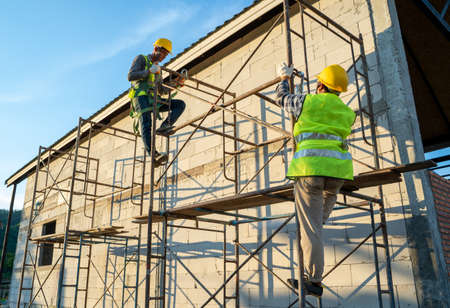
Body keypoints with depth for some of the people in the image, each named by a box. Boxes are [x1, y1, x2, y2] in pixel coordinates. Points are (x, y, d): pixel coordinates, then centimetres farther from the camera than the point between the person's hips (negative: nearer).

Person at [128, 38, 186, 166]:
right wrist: (149, 71, -16)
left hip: (153, 100, 7)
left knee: (180, 104, -6)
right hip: (140, 96, -7)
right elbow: (130, 76, -6)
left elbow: (161, 90, 23)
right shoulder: (141, 59, 10)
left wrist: (175, 84, 7)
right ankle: (154, 155, -46)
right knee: (146, 122, -30)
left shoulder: (158, 69, 29)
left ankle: (163, 127, -25)